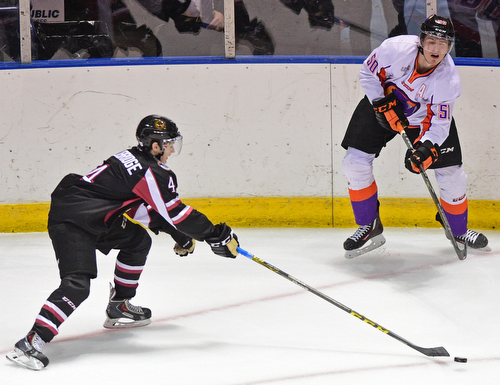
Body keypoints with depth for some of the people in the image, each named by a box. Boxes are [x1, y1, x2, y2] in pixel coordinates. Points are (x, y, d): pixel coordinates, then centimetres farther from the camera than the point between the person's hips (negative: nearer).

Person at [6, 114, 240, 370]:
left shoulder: (136, 159, 16)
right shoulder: (151, 172, -14)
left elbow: (155, 207, 29)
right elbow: (175, 212, -15)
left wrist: (177, 233, 28)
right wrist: (215, 235, -10)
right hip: (70, 222, -11)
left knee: (139, 241, 21)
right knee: (77, 284, -23)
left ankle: (118, 308, 30)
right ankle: (31, 343, -31)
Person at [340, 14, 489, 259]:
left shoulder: (448, 79, -27)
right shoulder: (396, 48, -30)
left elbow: (440, 124, -23)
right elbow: (368, 73, -13)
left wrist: (427, 147, -41)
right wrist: (382, 104, -23)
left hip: (424, 117, 0)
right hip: (381, 103, 0)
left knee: (451, 173, -5)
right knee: (355, 162, -13)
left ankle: (458, 230, 22)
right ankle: (369, 226, 5)